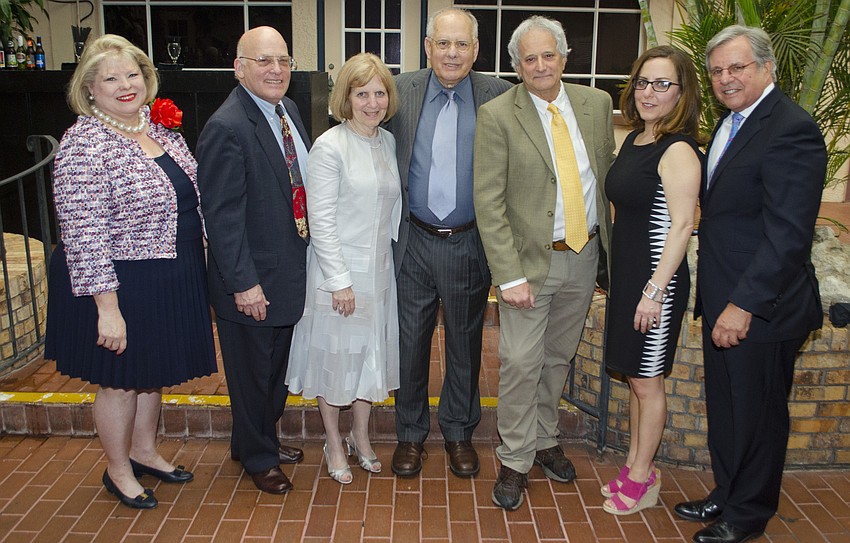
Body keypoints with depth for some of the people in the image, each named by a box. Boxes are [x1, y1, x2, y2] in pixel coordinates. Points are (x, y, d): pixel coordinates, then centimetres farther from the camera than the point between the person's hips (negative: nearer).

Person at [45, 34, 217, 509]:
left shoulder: (160, 131, 5)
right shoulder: (84, 145, -19)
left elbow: (189, 200, 15)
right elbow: (83, 234, -22)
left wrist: (200, 264, 14)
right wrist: (107, 306, -24)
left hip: (172, 281, 7)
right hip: (120, 286, -7)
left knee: (153, 372, 21)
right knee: (120, 379, 11)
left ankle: (145, 451, 43)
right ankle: (118, 470, 33)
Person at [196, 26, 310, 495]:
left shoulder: (288, 110, 6)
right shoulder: (226, 129, -21)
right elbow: (222, 214, -21)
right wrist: (243, 283, -21)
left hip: (290, 272, 8)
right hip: (252, 282, -8)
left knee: (278, 367, 24)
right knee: (252, 372, 12)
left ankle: (265, 437, 46)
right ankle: (258, 457, 33)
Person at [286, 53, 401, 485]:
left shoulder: (389, 142, 5)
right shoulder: (329, 147, -14)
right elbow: (321, 220, -16)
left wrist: (393, 254, 8)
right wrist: (340, 279, -17)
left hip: (379, 268, 6)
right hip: (339, 269, -6)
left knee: (371, 351, 16)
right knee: (336, 354, 8)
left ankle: (360, 437, 35)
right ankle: (334, 445, 28)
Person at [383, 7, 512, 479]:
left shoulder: (499, 96, -3)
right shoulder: (401, 91, 0)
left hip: (469, 245, 0)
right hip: (413, 243, 1)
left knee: (465, 345, 14)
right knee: (410, 342, 10)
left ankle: (459, 433, 35)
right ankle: (410, 434, 31)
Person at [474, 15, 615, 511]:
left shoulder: (597, 104, 3)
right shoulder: (497, 116, -11)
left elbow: (608, 173, 13)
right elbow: (488, 204, -14)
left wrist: (609, 241, 8)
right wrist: (510, 276, -19)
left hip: (585, 255, 4)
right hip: (532, 260, -4)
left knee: (558, 358, 17)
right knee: (521, 363, -1)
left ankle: (545, 441, 36)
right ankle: (515, 461, 17)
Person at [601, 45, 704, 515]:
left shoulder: (679, 150, -16)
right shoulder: (634, 139, 10)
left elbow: (681, 226, -20)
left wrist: (655, 291, -21)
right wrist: (621, 276, 17)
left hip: (656, 278, -9)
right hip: (625, 272, 9)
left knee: (648, 382, 5)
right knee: (634, 378, 17)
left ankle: (643, 478, 21)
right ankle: (634, 467, 32)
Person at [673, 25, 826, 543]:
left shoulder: (791, 129, -18)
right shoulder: (730, 123, 12)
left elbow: (788, 234, -23)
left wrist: (744, 305, -24)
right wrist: (719, 299, 11)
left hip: (759, 306, -8)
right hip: (723, 302, 8)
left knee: (757, 414, 10)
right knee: (724, 408, 20)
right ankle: (727, 493, 38)